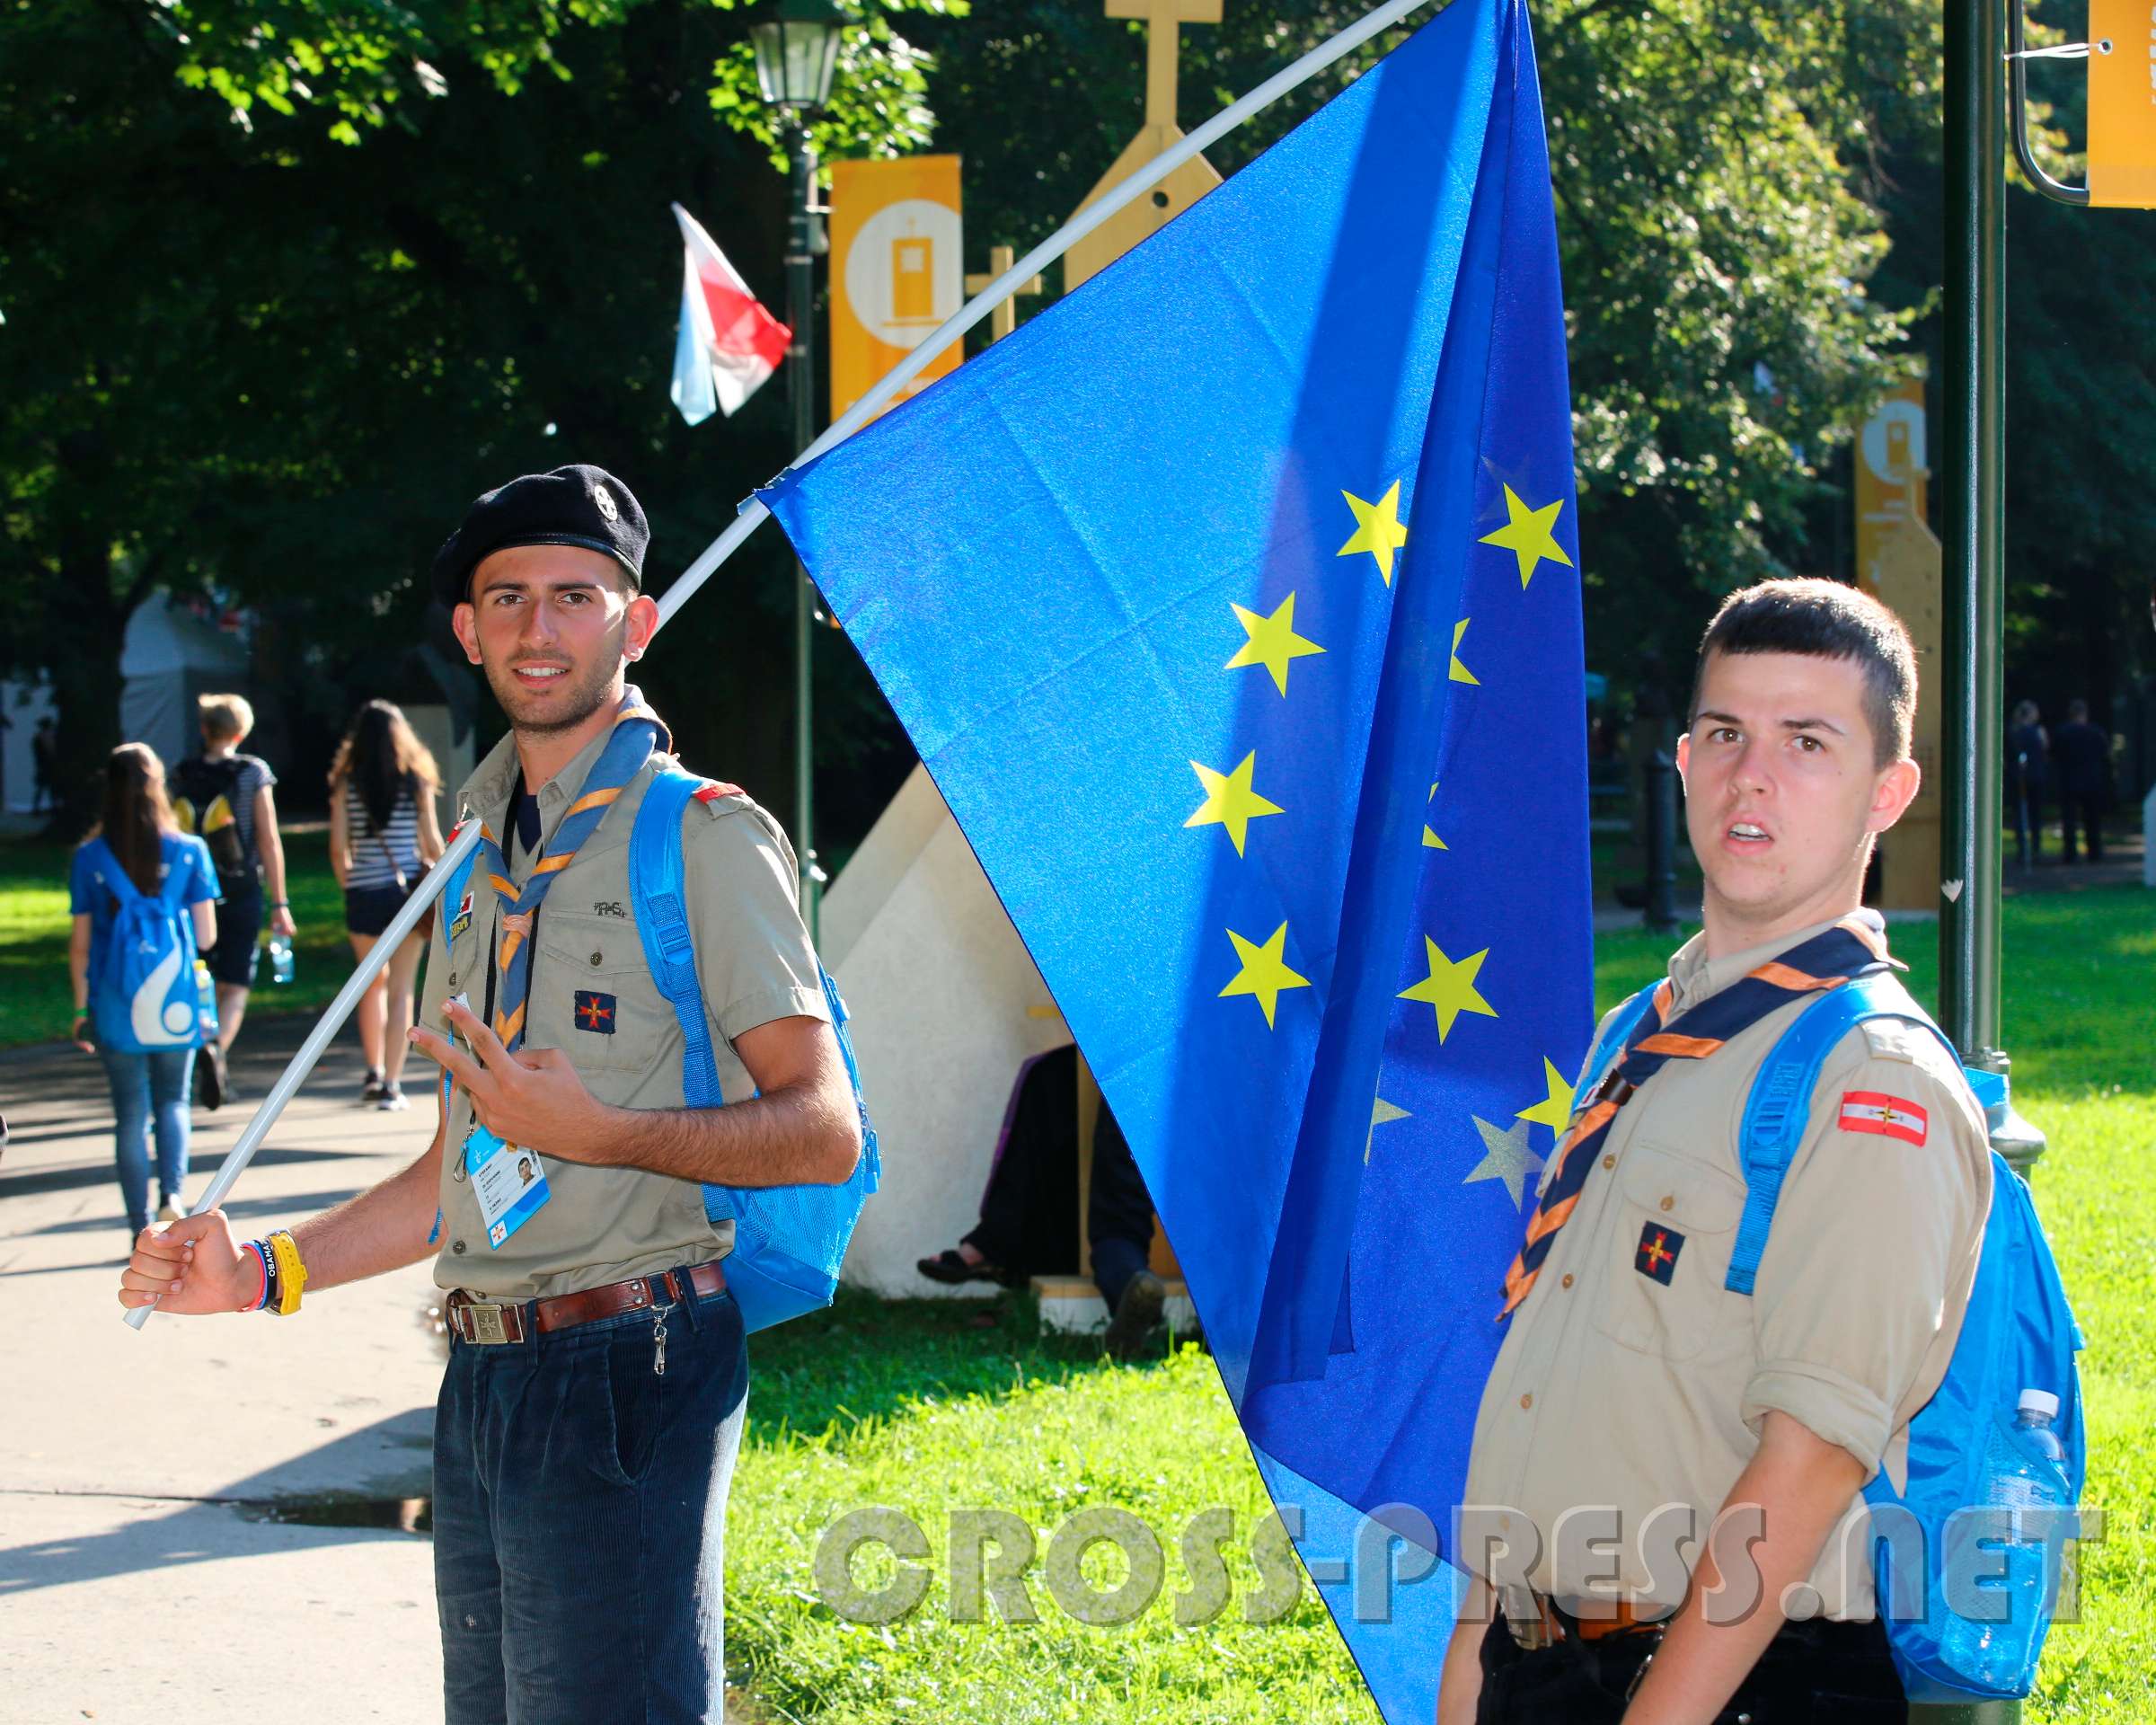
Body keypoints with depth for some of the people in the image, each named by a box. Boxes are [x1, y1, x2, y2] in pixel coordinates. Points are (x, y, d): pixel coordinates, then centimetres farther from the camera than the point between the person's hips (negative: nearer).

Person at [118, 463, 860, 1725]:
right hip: (485, 1377, 8)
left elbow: (824, 1130, -12)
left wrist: (606, 1134, -23)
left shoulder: (704, 837, -6)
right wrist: (264, 1272, 16)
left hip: (625, 1376, -8)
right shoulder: (487, 865, 19)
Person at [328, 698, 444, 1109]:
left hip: (364, 894, 1)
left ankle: (374, 1072, 23)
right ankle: (391, 1084, -1)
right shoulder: (416, 781, -2)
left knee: (373, 982, 21)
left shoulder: (347, 784, -1)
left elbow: (338, 848, -3)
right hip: (408, 891, -1)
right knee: (400, 990, 2)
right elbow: (431, 840, -2)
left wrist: (348, 887, 11)